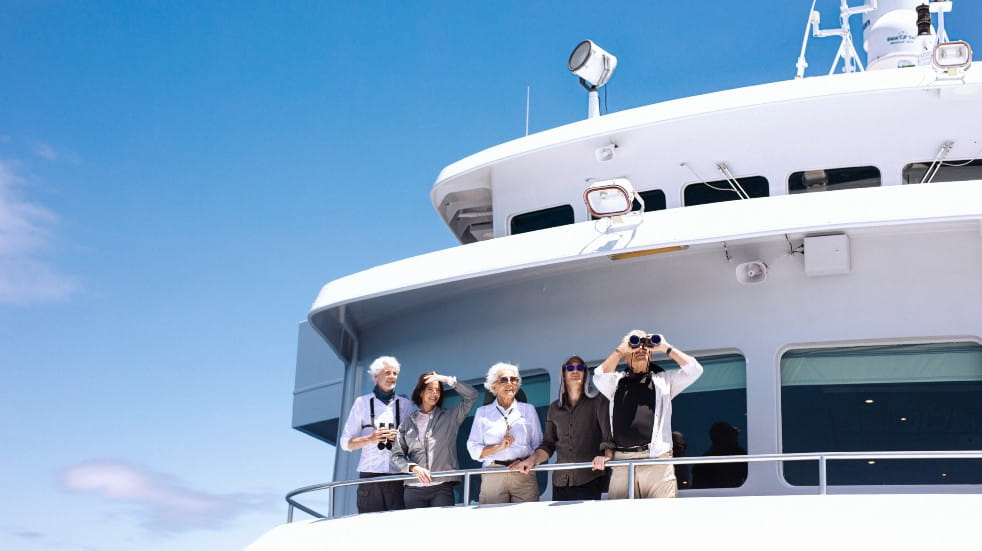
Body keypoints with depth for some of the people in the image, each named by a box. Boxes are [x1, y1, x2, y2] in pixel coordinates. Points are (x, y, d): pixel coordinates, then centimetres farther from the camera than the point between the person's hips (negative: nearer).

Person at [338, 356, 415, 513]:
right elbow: (345, 443, 8)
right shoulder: (362, 402, 10)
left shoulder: (405, 404, 15)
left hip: (398, 477, 1)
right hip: (370, 475, -1)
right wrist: (370, 439, -9)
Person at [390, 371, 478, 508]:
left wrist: (447, 379, -1)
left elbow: (471, 395, 3)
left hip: (442, 487, -1)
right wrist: (413, 468, -10)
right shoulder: (408, 422, 13)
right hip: (414, 488, 1)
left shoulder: (449, 417, 12)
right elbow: (397, 455, 9)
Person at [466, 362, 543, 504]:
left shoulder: (528, 410, 16)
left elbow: (538, 446, 11)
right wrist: (499, 447, -9)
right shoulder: (483, 412, 14)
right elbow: (473, 450, 6)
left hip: (523, 474, 0)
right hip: (493, 475, 0)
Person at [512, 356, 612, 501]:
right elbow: (548, 444, 17)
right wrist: (532, 459, -2)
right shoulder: (555, 408, 17)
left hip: (590, 478, -3)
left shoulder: (597, 401, 6)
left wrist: (607, 455, -24)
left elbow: (609, 434, -5)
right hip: (561, 481, 3)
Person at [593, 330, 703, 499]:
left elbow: (694, 369, 8)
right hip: (622, 463, 0)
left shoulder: (663, 380, 19)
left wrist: (665, 347, 10)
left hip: (658, 461, 0)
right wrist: (620, 350, 2)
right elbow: (600, 376, -3)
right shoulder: (616, 381, 18)